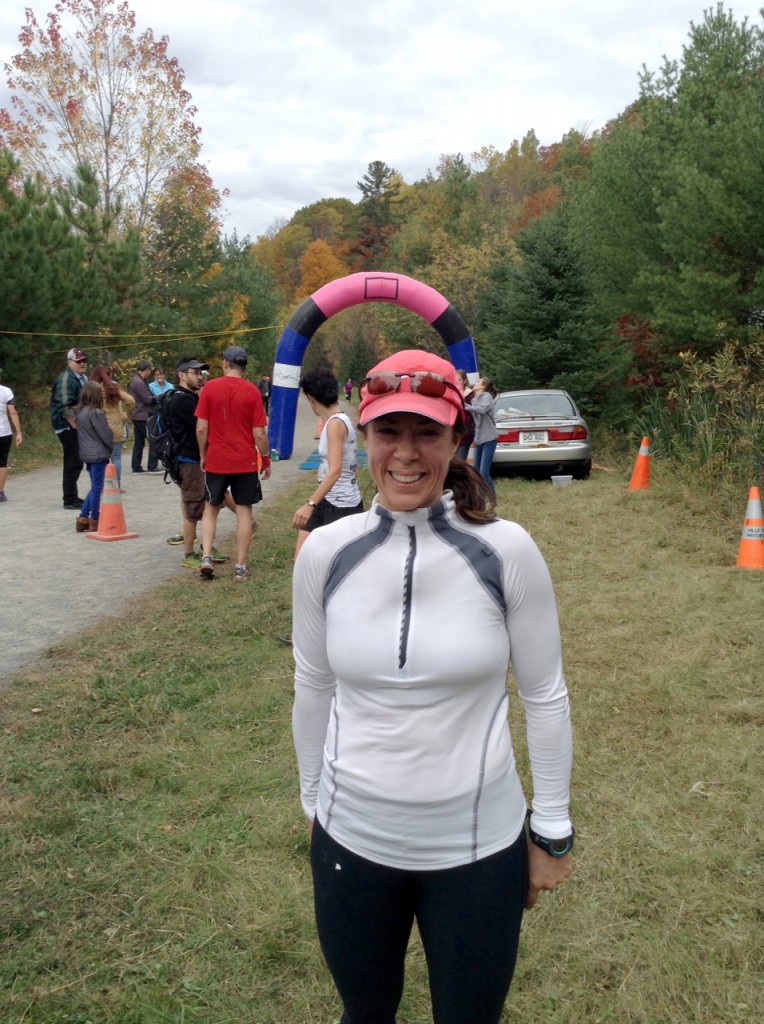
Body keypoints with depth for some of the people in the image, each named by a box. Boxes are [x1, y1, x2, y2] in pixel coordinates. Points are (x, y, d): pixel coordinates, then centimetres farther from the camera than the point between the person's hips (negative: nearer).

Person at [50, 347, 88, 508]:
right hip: (69, 427, -10)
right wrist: (75, 426, -22)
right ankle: (69, 500, -4)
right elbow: (64, 406, -24)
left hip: (78, 426, 10)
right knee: (73, 463, -8)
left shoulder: (83, 378, 16)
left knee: (76, 463, 14)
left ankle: (72, 497, 23)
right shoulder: (66, 379, -15)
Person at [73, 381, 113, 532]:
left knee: (95, 487, 17)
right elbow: (106, 434, -14)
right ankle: (94, 521, 6)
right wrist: (110, 449, 5)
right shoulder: (96, 413, -17)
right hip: (98, 454, -8)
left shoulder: (79, 412, 7)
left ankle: (83, 519, 15)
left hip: (86, 454, 8)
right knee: (97, 488, 0)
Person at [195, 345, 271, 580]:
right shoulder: (252, 391, -6)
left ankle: (206, 558, 4)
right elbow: (259, 433, -7)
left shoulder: (209, 387, -4)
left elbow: (201, 428, -4)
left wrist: (203, 455, 10)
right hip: (246, 462, -1)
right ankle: (241, 567, 8)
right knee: (244, 511, 7)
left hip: (216, 460, 1)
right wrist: (266, 460, 6)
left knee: (211, 508, 17)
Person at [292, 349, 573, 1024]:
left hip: (480, 844, -2)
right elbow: (313, 687, 5)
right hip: (352, 838, 2)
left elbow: (545, 697, -5)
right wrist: (312, 798, 14)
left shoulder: (506, 550, -15)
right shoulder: (325, 552, -8)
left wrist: (553, 830, 0)